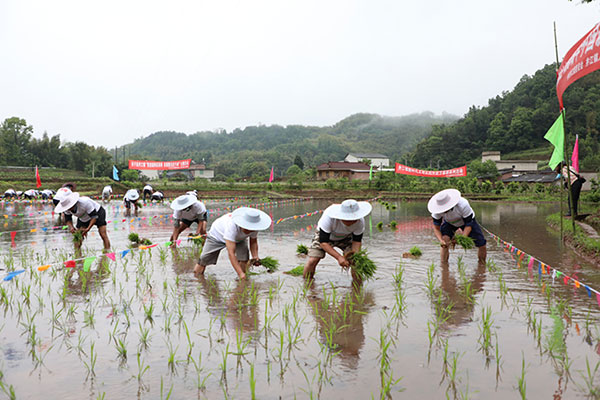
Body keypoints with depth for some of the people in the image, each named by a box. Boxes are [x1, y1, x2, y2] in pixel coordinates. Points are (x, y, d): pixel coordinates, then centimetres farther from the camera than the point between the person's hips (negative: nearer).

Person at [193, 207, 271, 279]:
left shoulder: (253, 226, -30)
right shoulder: (232, 225, -46)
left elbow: (253, 242, -9)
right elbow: (231, 253, -46)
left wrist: (255, 257, -26)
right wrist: (240, 273, -50)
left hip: (239, 238, 4)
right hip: (217, 235, -4)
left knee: (244, 259, -23)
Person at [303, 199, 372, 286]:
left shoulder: (360, 221, -31)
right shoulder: (329, 217, -42)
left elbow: (357, 241, -17)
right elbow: (323, 242, -37)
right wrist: (339, 257, -47)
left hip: (346, 237, 2)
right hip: (324, 234, -2)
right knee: (312, 260, -17)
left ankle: (358, 287, 5)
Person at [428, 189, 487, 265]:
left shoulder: (463, 205, -41)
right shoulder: (437, 212, -33)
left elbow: (468, 225, -30)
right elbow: (436, 228, -23)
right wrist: (441, 240, -42)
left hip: (467, 220, -1)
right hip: (449, 223, 1)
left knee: (481, 244, -5)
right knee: (445, 243, -24)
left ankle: (482, 264, 21)